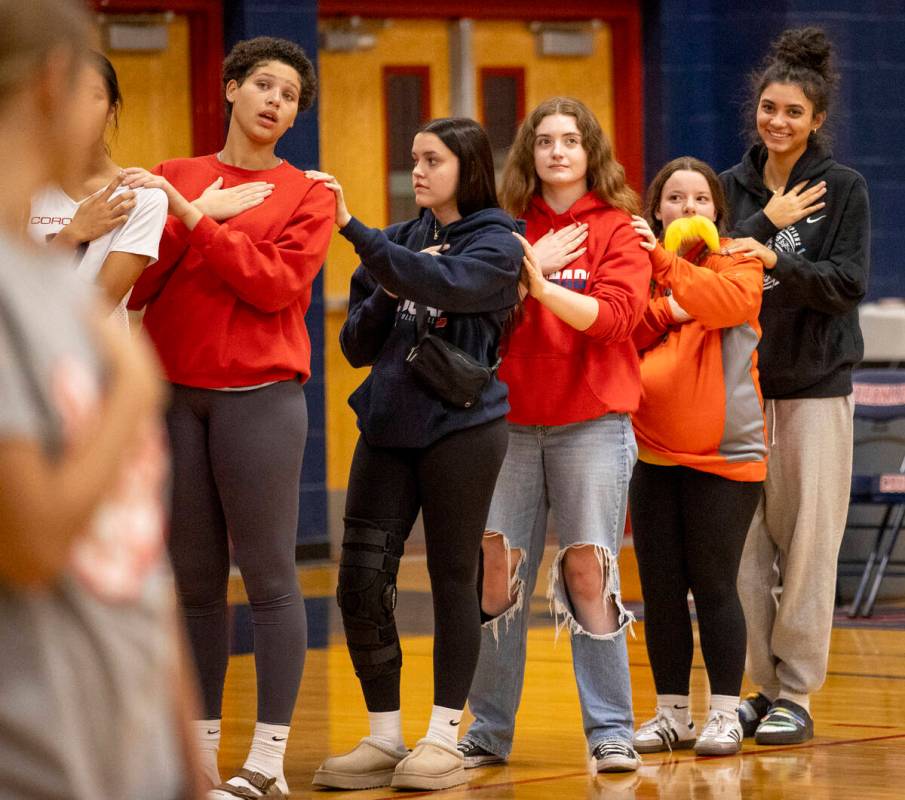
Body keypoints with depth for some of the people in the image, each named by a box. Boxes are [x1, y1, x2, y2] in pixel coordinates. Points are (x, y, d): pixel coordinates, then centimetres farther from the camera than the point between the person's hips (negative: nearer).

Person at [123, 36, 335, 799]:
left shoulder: (306, 195, 6)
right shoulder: (175, 177, 12)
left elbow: (276, 284, -10)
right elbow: (134, 286, 4)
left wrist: (192, 218, -14)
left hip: (260, 394, -3)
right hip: (173, 394, 3)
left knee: (269, 577, -4)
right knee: (194, 580, 7)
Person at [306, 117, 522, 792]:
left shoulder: (495, 244, -2)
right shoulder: (400, 241, 13)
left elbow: (440, 282, -23)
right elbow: (356, 345, 12)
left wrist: (352, 228, -26)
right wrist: (387, 295, -6)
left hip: (462, 427, -5)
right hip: (388, 427, 5)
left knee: (453, 578, 1)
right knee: (362, 581, -1)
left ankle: (445, 739, 8)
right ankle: (384, 738, 8)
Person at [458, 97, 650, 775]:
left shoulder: (616, 228, 4)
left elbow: (615, 315, -10)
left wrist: (542, 285, -21)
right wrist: (526, 265, -11)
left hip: (591, 423, -2)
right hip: (510, 422, 2)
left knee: (589, 571, -5)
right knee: (495, 571, -1)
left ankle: (611, 730, 2)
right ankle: (489, 731, 7)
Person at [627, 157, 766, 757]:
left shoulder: (736, 262, 0)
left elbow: (730, 300, -22)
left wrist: (666, 264, -26)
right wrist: (666, 308, -12)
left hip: (724, 456, -4)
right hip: (653, 455, 4)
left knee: (713, 587, -4)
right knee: (660, 589, 6)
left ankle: (725, 714, 4)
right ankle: (672, 713, 15)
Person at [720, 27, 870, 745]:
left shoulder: (844, 188, 1)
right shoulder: (733, 187, 11)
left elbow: (849, 282, -8)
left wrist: (777, 260, -23)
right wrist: (766, 221, -10)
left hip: (816, 386, -3)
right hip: (740, 382, 3)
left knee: (807, 542, -5)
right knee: (745, 541, 0)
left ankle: (797, 693, 1)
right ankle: (763, 686, 9)